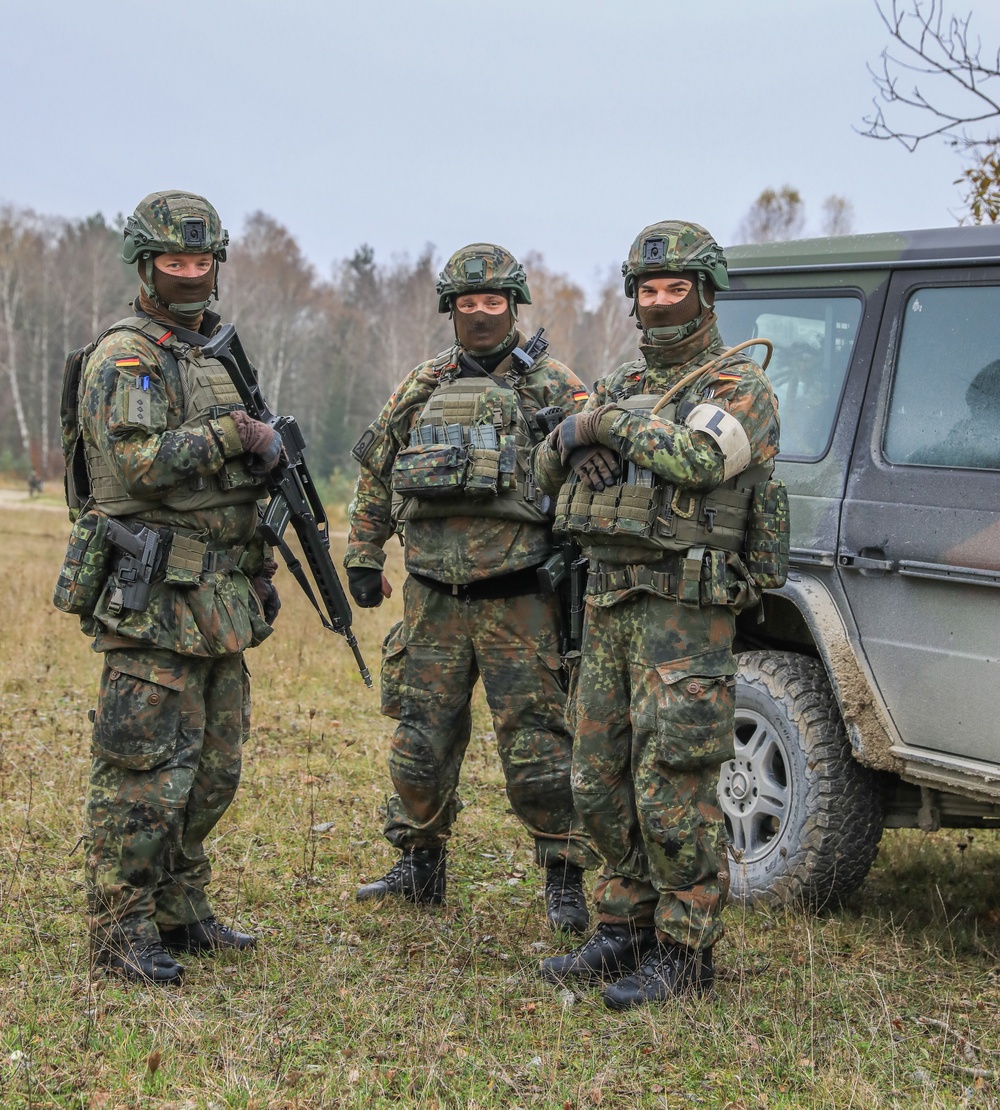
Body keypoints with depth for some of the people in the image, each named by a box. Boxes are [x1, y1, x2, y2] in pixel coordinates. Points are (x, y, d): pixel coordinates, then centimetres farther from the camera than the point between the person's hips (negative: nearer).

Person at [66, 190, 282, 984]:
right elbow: (141, 460, -23)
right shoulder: (124, 357, -8)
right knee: (146, 770, -6)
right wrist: (236, 433, -16)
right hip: (154, 599, -9)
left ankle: (181, 910, 24)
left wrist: (261, 568, 22)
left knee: (213, 768, 13)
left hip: (219, 602, 9)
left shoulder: (215, 356, 19)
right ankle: (121, 928, 2)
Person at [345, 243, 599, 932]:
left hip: (519, 601, -4)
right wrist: (363, 557, 16)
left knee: (535, 745, -3)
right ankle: (420, 864, 26)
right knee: (422, 740, 10)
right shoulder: (420, 388, 12)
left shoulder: (551, 386, 1)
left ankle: (565, 879, 9)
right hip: (434, 598, 4)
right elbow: (376, 474, 21)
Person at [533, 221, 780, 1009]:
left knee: (671, 793, -7)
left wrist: (612, 422, -12)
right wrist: (572, 433, -3)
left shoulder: (741, 388, -4)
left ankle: (684, 952, 4)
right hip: (608, 605, 8)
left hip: (684, 614, -8)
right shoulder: (626, 386, 18)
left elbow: (697, 457, -24)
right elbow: (551, 470, 19)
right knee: (601, 782, 11)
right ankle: (624, 932, 23)